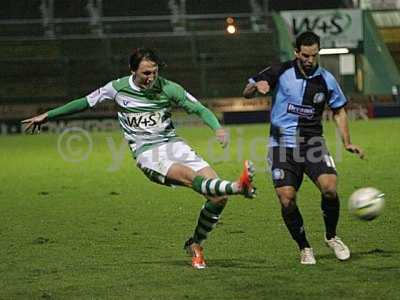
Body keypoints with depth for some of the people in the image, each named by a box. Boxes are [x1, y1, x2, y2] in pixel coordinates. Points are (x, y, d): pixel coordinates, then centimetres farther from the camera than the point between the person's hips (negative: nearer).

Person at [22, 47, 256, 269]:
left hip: (173, 143, 3)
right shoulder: (118, 88, 1)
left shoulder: (168, 88, 1)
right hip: (147, 152, -3)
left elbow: (199, 109, 1)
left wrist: (218, 128, -20)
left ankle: (196, 245, 9)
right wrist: (47, 115, 21)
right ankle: (238, 187, -53)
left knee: (218, 197, -10)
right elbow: (85, 102, 15)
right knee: (189, 175, -35)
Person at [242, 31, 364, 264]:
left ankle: (332, 237, 5)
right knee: (286, 199, -11)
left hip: (312, 143, 1)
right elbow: (247, 93, 2)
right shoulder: (280, 72, -3)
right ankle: (304, 248, 11)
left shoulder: (326, 79, 3)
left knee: (329, 186, -21)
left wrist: (347, 142, 7)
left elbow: (339, 110, 17)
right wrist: (256, 87, -22)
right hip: (282, 145, -1)